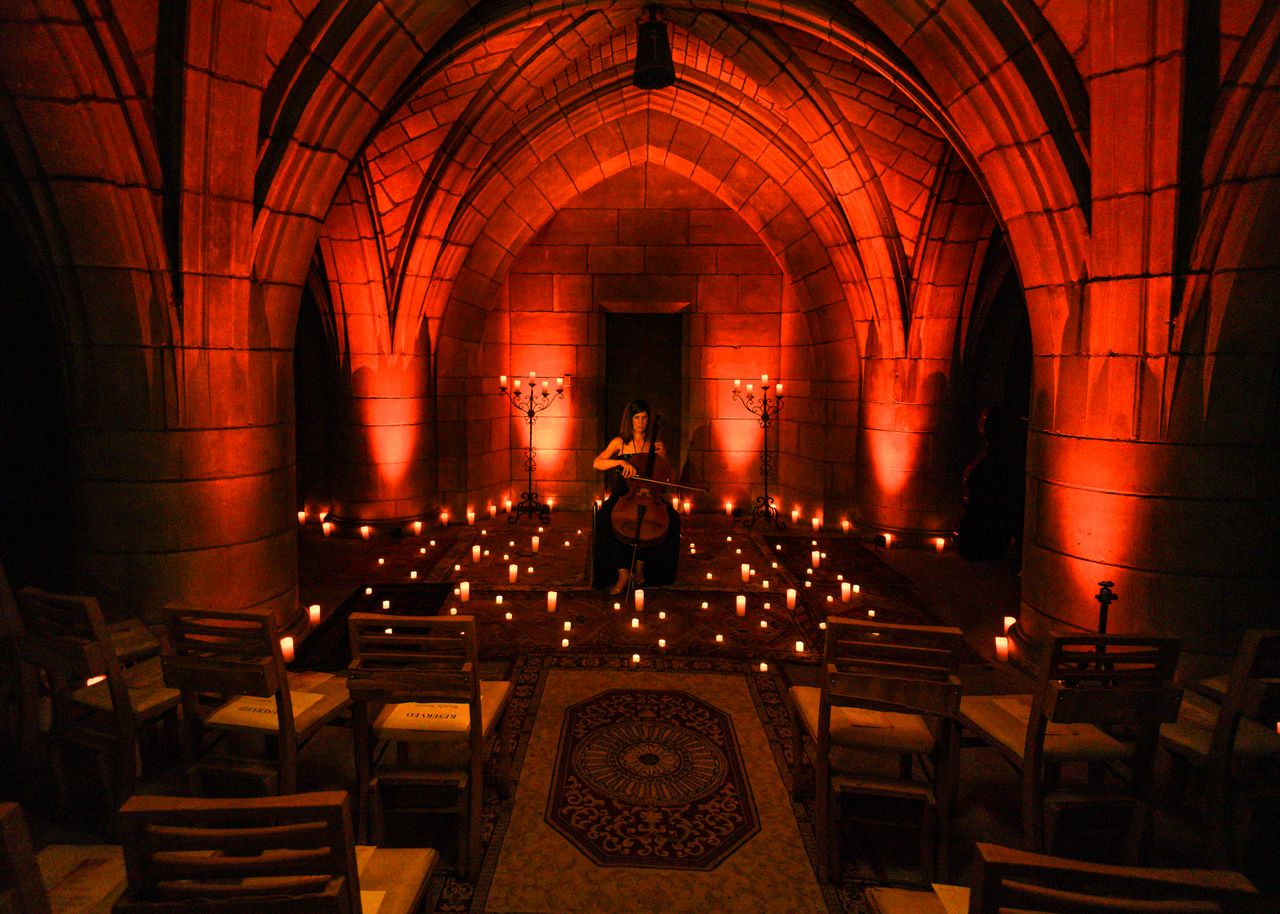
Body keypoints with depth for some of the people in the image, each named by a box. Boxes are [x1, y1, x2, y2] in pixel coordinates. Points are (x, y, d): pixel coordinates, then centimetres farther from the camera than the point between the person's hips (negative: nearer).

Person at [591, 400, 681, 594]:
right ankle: (622, 573, -25)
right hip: (622, 495, -2)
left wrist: (662, 456, -5)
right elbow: (597, 463, -9)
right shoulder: (619, 442, 4)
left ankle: (641, 566, -12)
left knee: (671, 518, -26)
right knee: (605, 517, -33)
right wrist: (620, 462, -24)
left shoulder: (655, 444, 9)